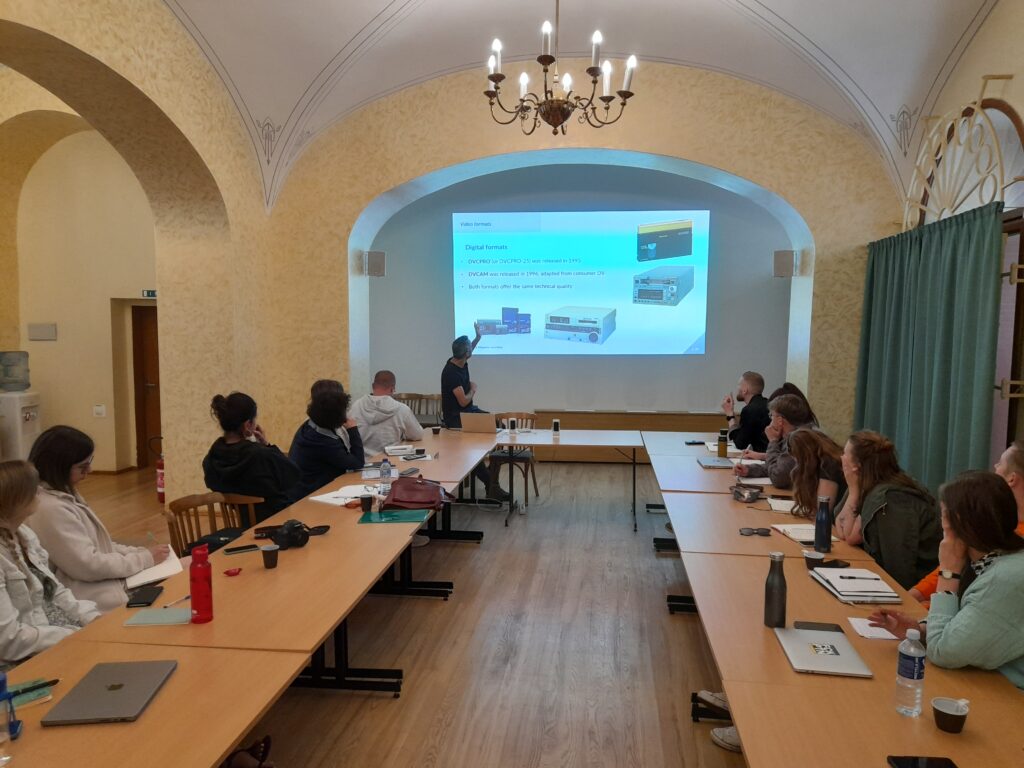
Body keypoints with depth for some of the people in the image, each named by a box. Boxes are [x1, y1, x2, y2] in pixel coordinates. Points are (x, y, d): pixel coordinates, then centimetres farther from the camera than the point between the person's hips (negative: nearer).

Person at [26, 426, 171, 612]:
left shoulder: (64, 495, 9)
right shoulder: (51, 509, -23)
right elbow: (88, 565, -22)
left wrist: (142, 552, 3)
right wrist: (145, 558, -13)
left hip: (106, 582, 9)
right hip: (89, 600, -9)